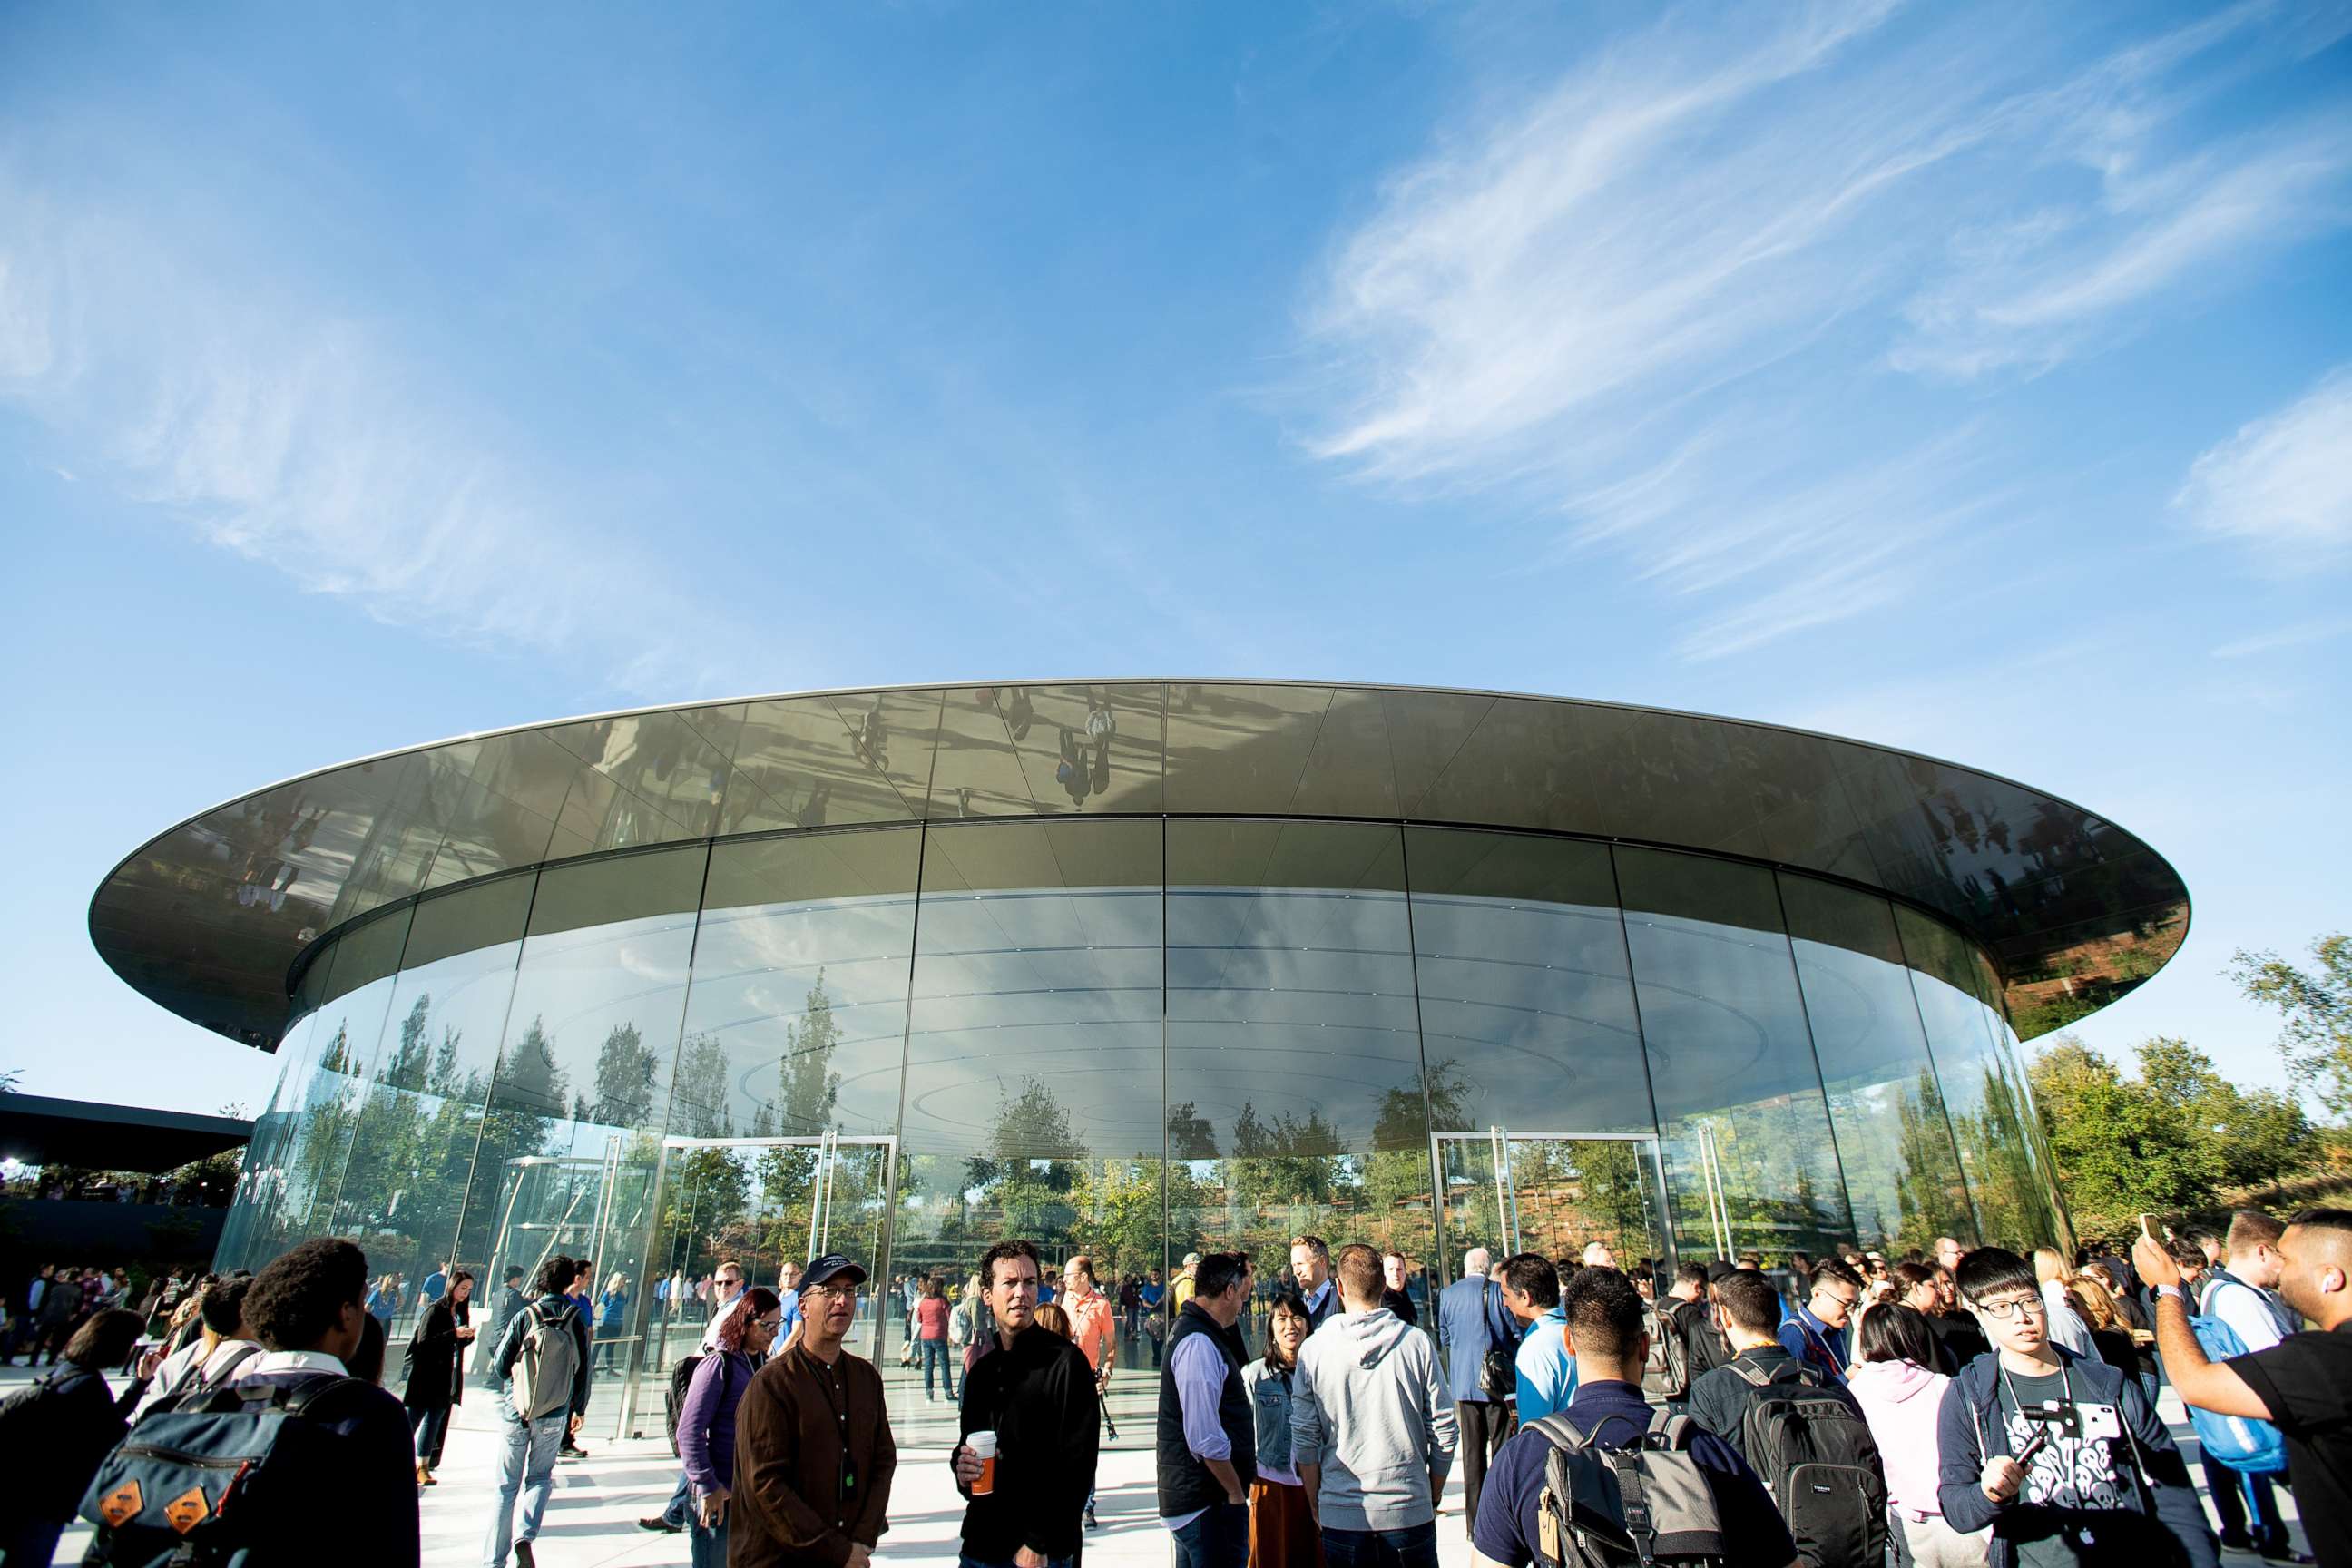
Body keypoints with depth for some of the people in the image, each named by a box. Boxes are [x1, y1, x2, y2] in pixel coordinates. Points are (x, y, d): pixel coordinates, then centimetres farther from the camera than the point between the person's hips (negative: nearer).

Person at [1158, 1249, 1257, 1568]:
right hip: (1209, 1505, -10)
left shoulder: (1189, 1328, 10)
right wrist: (1236, 1494, -12)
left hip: (1188, 1498, 10)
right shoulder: (1199, 1344, -22)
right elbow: (1206, 1439, -24)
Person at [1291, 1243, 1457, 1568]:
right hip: (1411, 1511, 0)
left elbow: (1304, 1440, -4)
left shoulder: (1313, 1349, -8)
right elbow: (1444, 1430, -3)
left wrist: (1315, 1505, 10)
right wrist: (1434, 1497, 12)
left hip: (1341, 1514, 0)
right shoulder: (1417, 1343, -9)